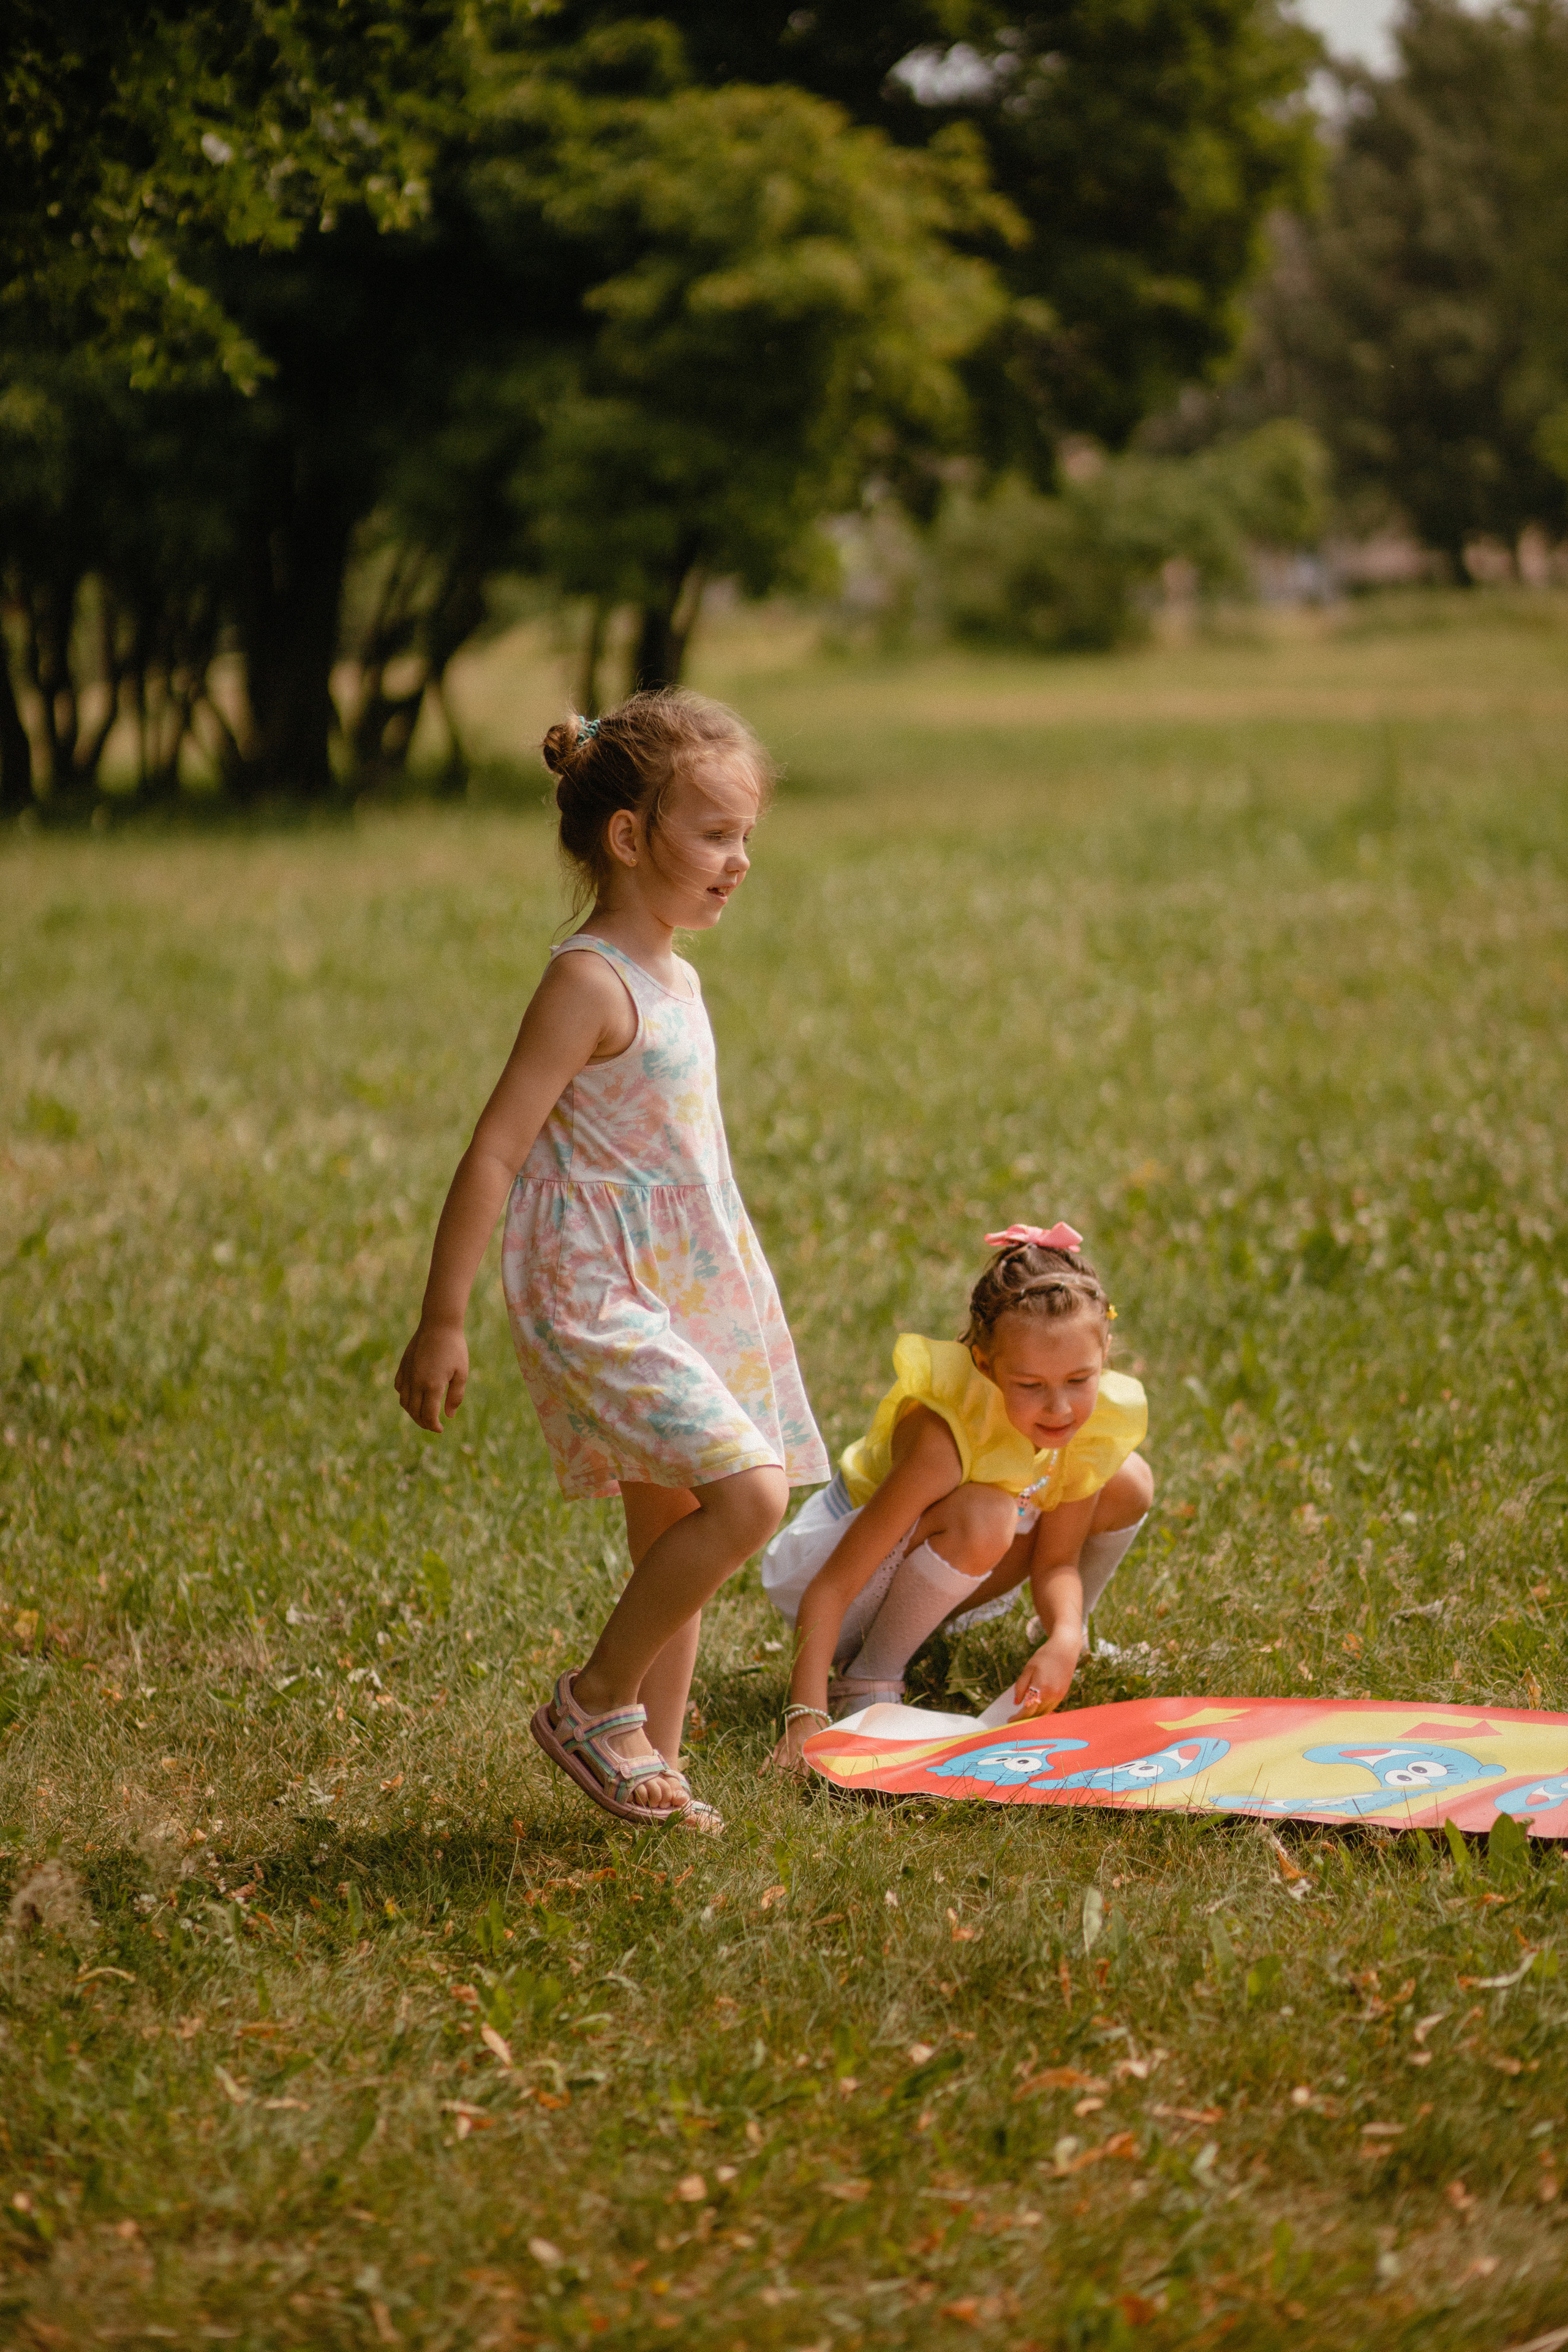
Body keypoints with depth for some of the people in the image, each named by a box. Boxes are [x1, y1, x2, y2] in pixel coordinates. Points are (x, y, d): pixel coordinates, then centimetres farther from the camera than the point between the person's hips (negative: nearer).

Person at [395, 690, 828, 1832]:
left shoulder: (673, 977, 12)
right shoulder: (588, 983, -16)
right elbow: (495, 1154, -18)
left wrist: (726, 1307, 27)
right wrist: (443, 1323, -19)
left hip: (680, 1299, 9)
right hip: (597, 1299, -9)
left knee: (673, 1540, 11)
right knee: (749, 1490, -19)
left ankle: (652, 1764, 21)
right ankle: (593, 1704, -5)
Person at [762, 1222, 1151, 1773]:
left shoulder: (1097, 1420, -19)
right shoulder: (944, 1436, -38)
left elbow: (1055, 1561, -8)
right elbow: (830, 1589, -38)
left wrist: (1064, 1639, -30)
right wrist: (806, 1719, -48)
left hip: (942, 1574, 6)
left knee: (1128, 1485, -7)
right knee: (984, 1518, -37)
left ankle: (1072, 1637, 18)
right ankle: (866, 1677, -18)